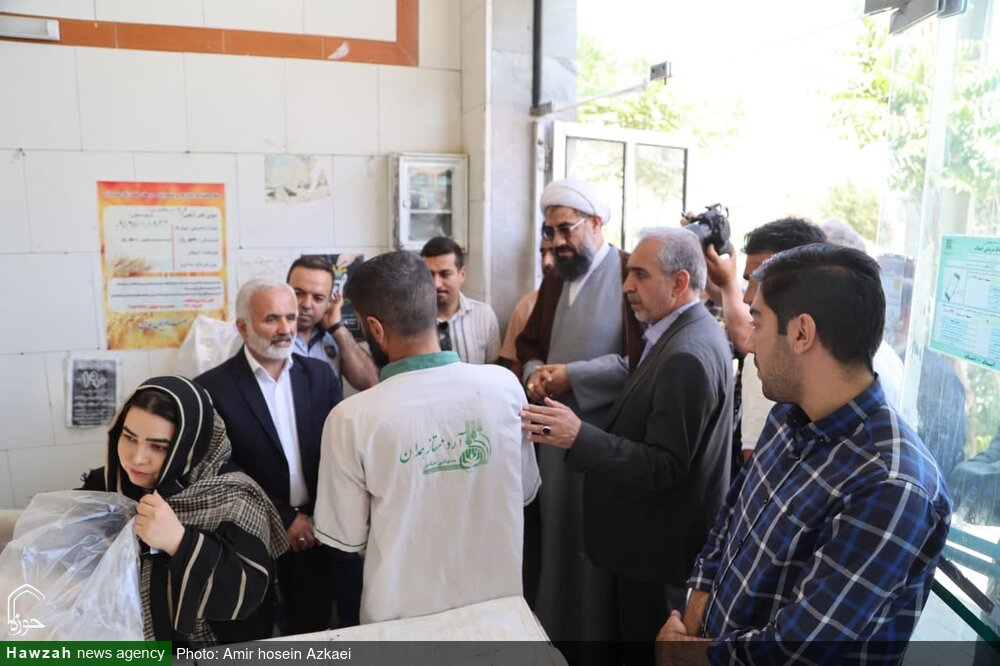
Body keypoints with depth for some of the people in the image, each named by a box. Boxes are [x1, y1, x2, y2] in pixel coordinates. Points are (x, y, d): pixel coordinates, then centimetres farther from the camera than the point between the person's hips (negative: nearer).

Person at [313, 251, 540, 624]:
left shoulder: (351, 419, -23)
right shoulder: (505, 385, -15)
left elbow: (346, 538, -10)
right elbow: (527, 490, 1)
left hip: (403, 613, -2)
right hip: (496, 601, 2)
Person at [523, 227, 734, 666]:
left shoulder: (687, 355, -25)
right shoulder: (688, 333, 6)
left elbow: (664, 466, -26)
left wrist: (579, 437, -31)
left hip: (658, 548, -9)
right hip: (656, 538, 9)